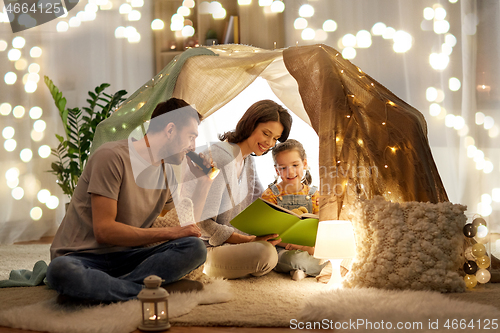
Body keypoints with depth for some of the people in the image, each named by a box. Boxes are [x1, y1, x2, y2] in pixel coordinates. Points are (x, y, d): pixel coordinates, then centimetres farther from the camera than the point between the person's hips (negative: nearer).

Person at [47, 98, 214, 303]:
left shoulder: (166, 172, 12)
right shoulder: (112, 156, -13)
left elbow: (186, 227, 18)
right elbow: (104, 231, -20)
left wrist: (204, 182, 11)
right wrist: (170, 233, -17)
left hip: (125, 257, 6)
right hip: (83, 257, -6)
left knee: (195, 248, -20)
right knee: (61, 270, -41)